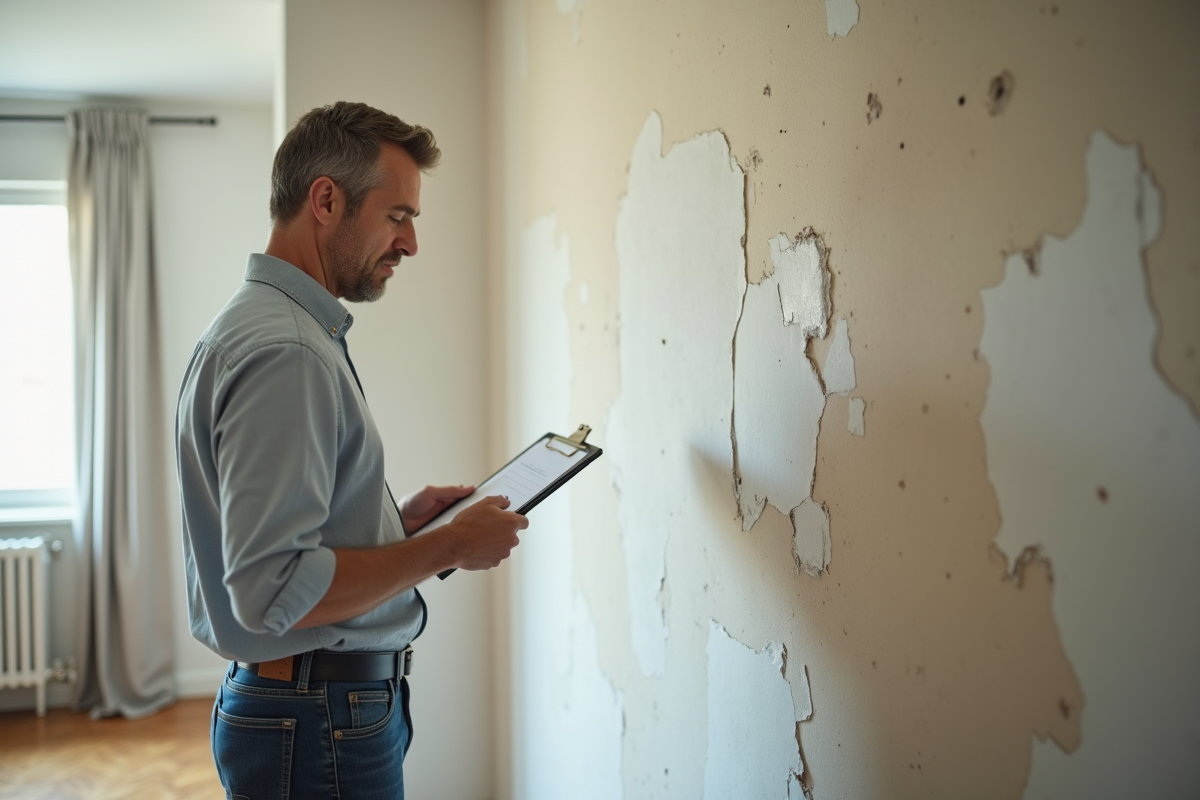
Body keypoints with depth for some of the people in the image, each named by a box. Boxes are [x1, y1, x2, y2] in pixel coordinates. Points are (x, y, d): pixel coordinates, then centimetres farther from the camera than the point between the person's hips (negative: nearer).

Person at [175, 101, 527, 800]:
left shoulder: (262, 326, 12)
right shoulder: (283, 351, -22)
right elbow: (274, 590, -27)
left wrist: (400, 519, 9)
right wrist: (448, 546, -18)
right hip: (321, 726, -10)